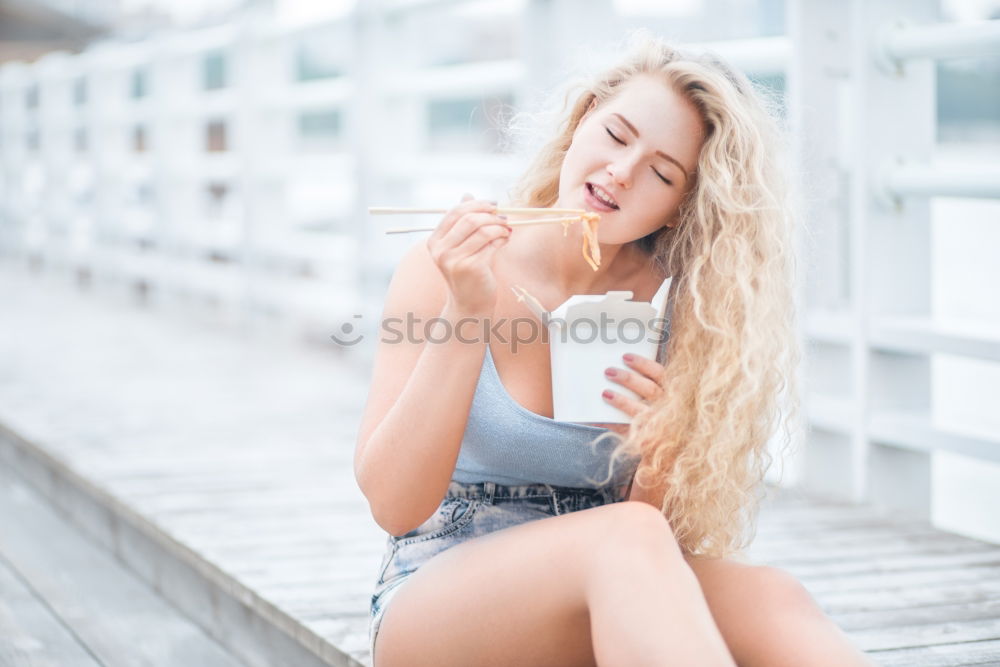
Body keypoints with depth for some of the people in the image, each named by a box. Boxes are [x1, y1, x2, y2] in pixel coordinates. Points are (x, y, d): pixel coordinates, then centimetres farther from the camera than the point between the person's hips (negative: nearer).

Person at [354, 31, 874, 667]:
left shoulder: (677, 312, 3)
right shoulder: (445, 271, -4)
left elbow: (668, 544, 6)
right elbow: (394, 505, -13)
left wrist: (665, 448, -16)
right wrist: (468, 318, -22)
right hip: (435, 607, -3)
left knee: (771, 598, -31)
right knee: (628, 538, -35)